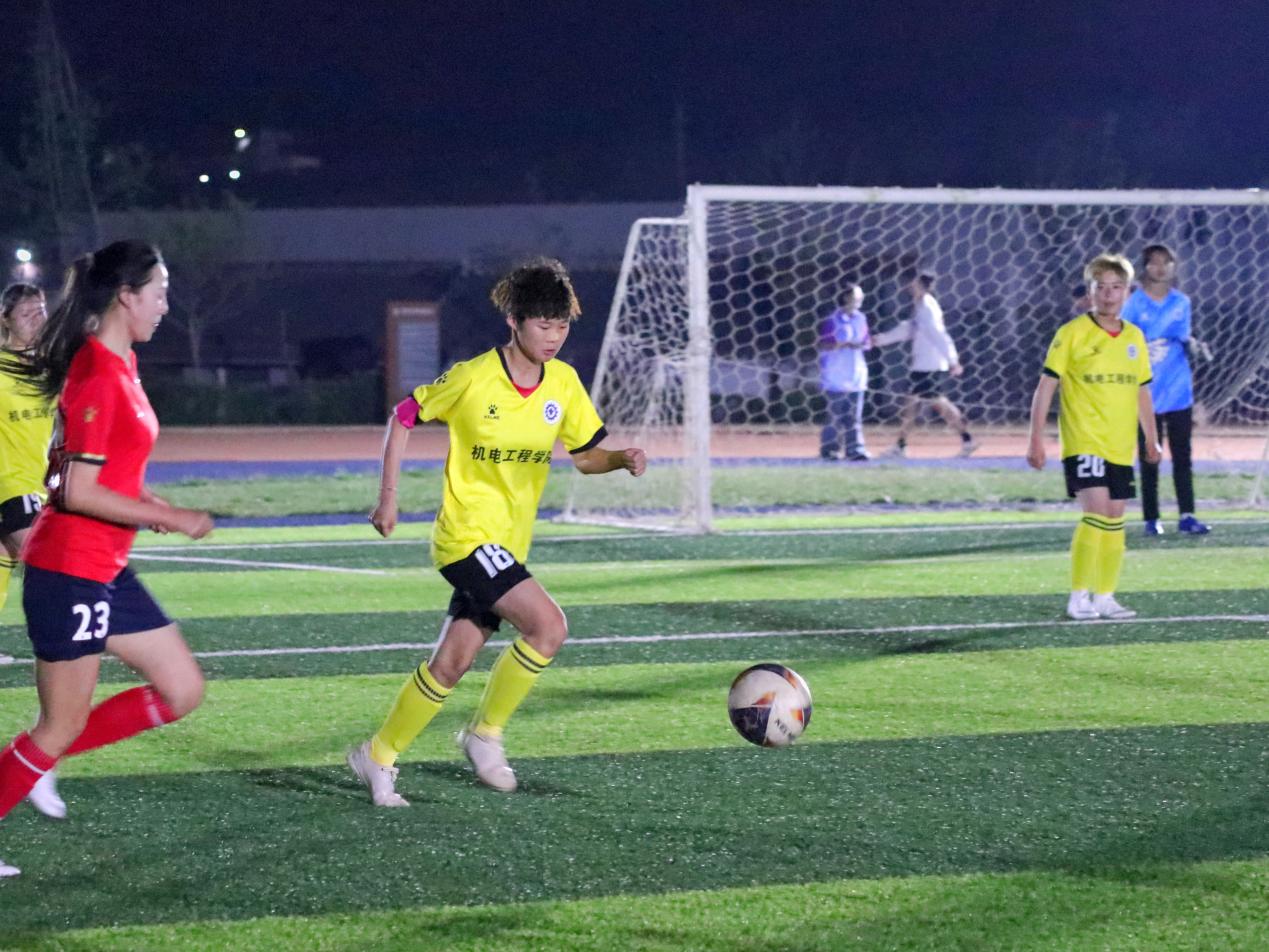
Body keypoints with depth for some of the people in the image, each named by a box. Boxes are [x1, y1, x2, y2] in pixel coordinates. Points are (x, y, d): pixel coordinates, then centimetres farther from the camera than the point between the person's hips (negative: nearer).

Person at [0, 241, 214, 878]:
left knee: (182, 690, 11)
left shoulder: (120, 366, 10)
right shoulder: (97, 376, -19)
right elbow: (76, 492, -22)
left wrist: (150, 507, 8)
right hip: (69, 569, -9)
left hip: (105, 571, 9)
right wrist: (171, 518, -17)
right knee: (63, 725, -1)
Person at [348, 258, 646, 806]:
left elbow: (585, 454, 9)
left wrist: (623, 460, -13)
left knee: (451, 664, 6)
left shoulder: (564, 382, 2)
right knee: (548, 625, -22)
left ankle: (377, 757, 21)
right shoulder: (474, 378, -14)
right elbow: (403, 418, -2)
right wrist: (388, 497, -3)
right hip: (467, 534, -6)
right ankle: (486, 732, -5)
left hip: (509, 544, 6)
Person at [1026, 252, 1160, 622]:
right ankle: (1079, 597, -12)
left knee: (1114, 518, 8)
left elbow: (1142, 391, 20)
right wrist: (1036, 439, -10)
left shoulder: (1134, 337, 9)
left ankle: (1104, 597, 18)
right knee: (1096, 511, -18)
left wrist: (1151, 439, 21)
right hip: (1084, 442, -6)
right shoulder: (1072, 333, -6)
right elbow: (1046, 385, -6)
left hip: (1121, 445, 6)